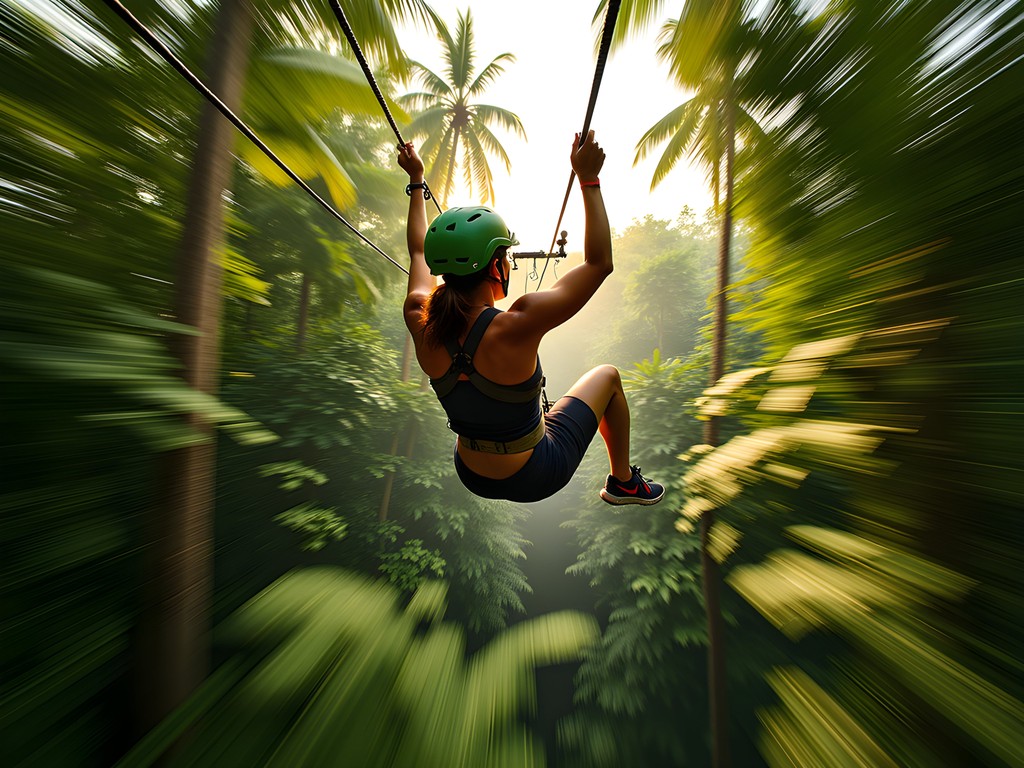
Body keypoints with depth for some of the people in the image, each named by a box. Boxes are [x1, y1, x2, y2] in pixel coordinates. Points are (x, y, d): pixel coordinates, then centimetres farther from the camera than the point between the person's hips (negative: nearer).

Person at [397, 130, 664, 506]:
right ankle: (624, 484, 33)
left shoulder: (422, 324, -16)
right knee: (607, 376, 10)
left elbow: (419, 252, 3)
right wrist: (588, 179, -14)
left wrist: (416, 181, 14)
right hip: (535, 478, -4)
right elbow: (599, 262, -21)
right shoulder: (515, 327, -33)